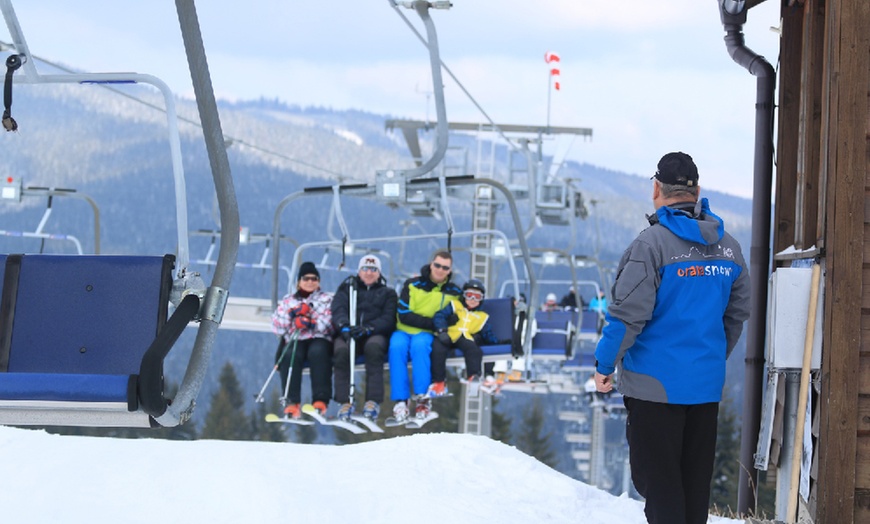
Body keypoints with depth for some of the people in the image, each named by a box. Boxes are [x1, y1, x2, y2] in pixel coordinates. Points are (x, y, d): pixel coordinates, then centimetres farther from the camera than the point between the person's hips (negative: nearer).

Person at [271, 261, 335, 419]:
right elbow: (277, 328, 9)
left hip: (320, 340, -1)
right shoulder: (288, 300, 22)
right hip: (295, 341, 1)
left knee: (318, 352, -37)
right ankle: (292, 402, -39)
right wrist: (292, 313, -8)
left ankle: (320, 400, -42)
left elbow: (330, 323, 0)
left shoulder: (327, 299, 18)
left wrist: (311, 324, -17)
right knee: (290, 355, -34)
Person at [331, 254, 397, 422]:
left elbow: (388, 319, 2)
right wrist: (344, 326, -21)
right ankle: (345, 402, -31)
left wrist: (367, 329, -18)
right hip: (347, 333, 1)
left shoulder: (387, 293, 19)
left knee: (373, 347, -37)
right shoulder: (347, 287, 21)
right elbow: (338, 309, 3)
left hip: (375, 335, -1)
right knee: (341, 350, -34)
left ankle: (373, 401, -37)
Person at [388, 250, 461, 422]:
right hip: (403, 331, 0)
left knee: (419, 344, -36)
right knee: (397, 346, -35)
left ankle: (422, 398, -36)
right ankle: (400, 400, -34)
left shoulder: (454, 292, 8)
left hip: (428, 335, 0)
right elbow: (404, 315, -9)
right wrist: (433, 323, -18)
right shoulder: (413, 285, 0)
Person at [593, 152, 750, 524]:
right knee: (695, 480, 14)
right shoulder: (727, 246, 7)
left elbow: (628, 314, -17)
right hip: (707, 384, 6)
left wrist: (604, 365, -6)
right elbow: (737, 314, 15)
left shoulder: (652, 242, -14)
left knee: (657, 479, -1)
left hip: (656, 384, -6)